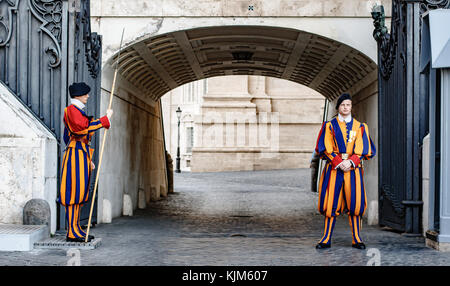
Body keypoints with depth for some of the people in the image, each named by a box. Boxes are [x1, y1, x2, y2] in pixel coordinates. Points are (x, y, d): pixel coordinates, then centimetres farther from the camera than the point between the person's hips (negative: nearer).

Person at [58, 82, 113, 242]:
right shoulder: (71, 109, -9)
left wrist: (88, 159, 23)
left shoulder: (79, 111, 22)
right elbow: (84, 127, -24)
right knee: (74, 191, -10)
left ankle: (76, 230, 12)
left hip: (82, 154, 10)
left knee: (79, 192, 9)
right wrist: (105, 119, -18)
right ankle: (72, 232, -10)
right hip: (76, 155, -10)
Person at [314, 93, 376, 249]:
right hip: (333, 169, -1)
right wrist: (339, 163, -13)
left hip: (353, 168, 1)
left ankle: (357, 239, 2)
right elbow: (326, 148, -1)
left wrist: (350, 162, -13)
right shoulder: (329, 125, 8)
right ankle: (326, 239, 2)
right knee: (331, 204, -3)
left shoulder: (360, 127, 12)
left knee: (355, 203, -4)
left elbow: (363, 149, 3)